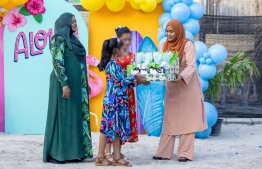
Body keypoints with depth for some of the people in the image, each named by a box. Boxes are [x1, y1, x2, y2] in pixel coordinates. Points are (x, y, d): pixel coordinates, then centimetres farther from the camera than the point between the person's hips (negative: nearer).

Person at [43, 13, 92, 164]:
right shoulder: (59, 39, -10)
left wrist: (85, 83, 18)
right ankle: (54, 153, -1)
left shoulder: (72, 40, 18)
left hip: (77, 84, 9)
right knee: (61, 115, -7)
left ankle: (70, 152, 12)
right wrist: (64, 85, -24)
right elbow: (57, 62, -18)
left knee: (75, 116, 7)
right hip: (65, 83, -9)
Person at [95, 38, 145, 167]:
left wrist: (137, 82, 15)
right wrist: (135, 77, -2)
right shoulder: (112, 65, -14)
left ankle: (117, 157, 13)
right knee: (108, 127, -4)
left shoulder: (115, 64, 15)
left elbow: (123, 83, 18)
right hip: (112, 101, -9)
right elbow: (121, 81, -16)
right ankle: (100, 157, 2)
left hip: (119, 102, 9)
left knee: (117, 129, 9)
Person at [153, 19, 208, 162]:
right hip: (171, 86, 5)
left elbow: (191, 66, -20)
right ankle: (164, 152, 7)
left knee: (186, 119, -2)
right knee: (169, 119, 5)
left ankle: (185, 153, 2)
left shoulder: (188, 45, -12)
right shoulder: (165, 45, 5)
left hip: (187, 85, -5)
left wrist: (181, 76, -37)